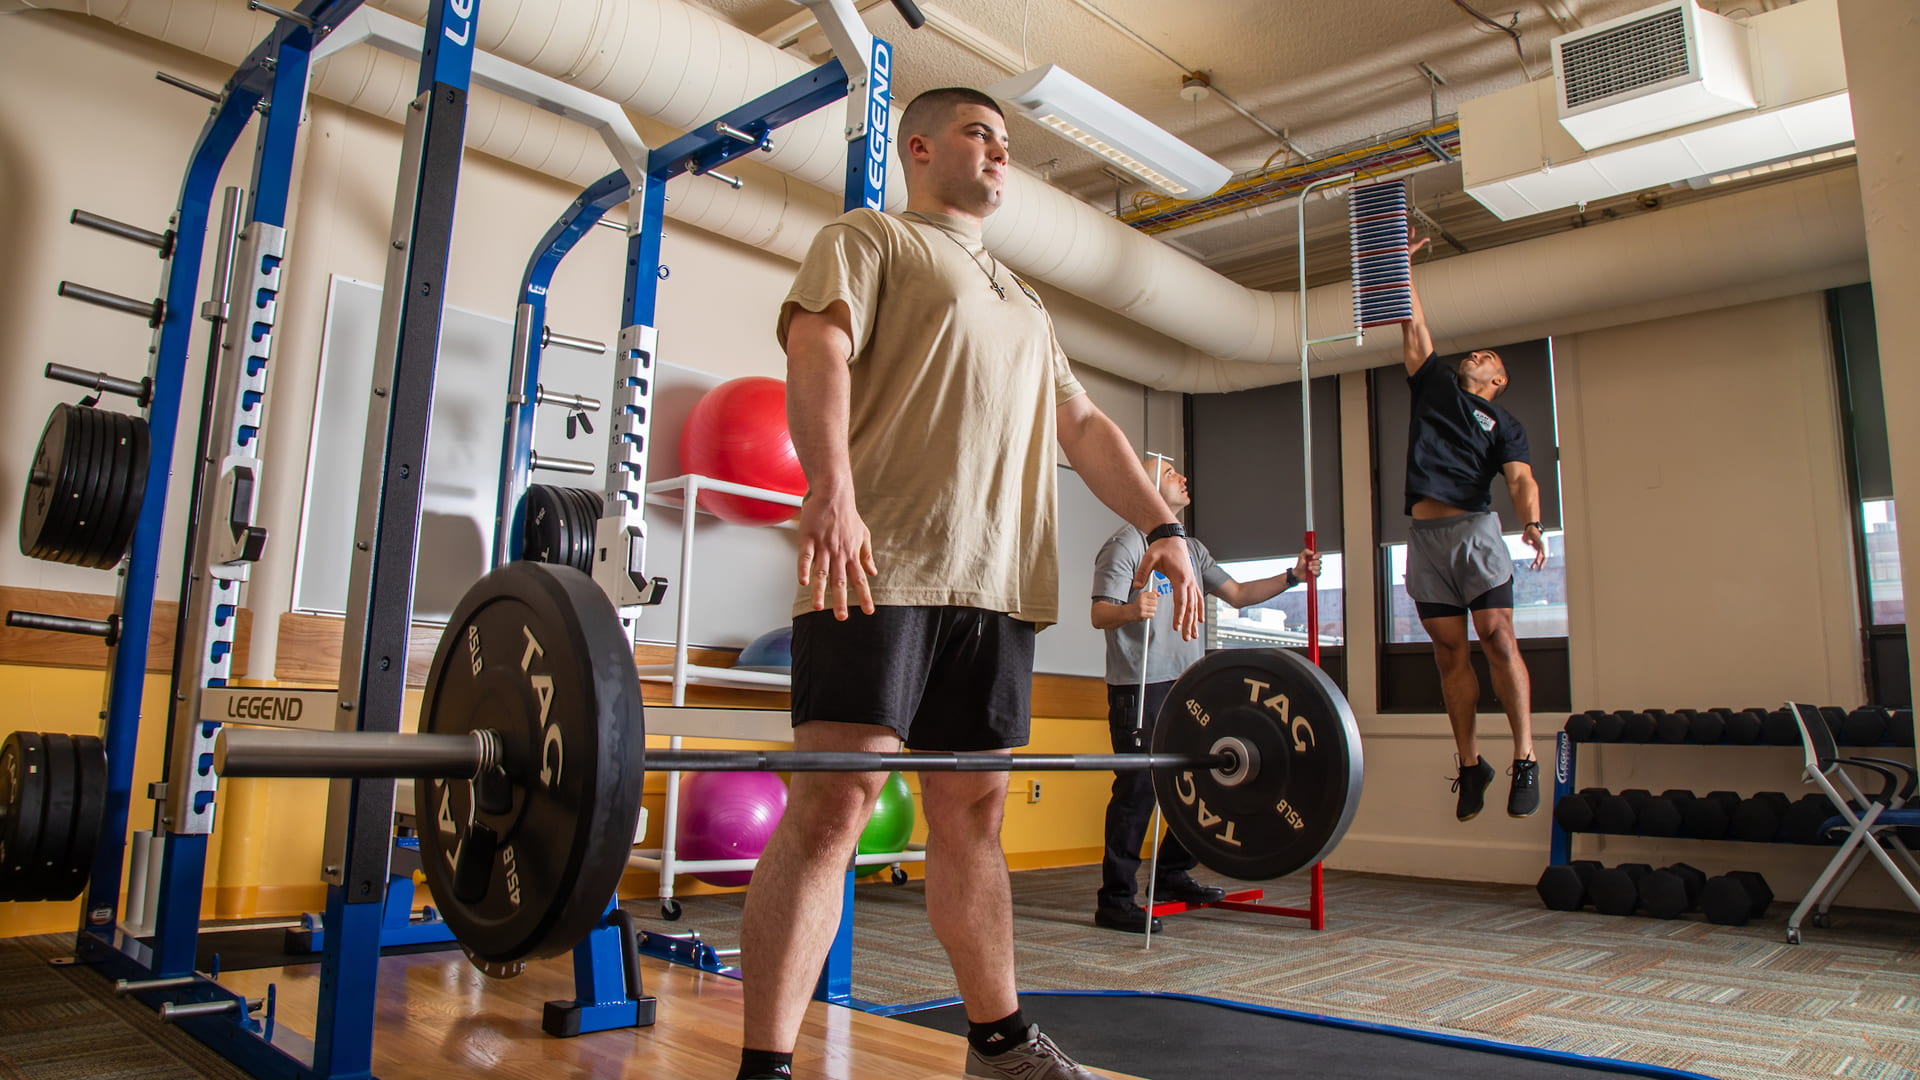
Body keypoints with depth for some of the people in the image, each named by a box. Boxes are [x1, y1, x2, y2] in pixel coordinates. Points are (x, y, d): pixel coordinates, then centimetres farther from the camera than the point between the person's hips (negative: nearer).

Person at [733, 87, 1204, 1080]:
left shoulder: (1022, 305, 32)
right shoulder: (869, 239, 11)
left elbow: (1082, 425, 25)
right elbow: (817, 348, -8)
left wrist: (1161, 525, 10)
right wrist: (830, 491, -26)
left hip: (997, 583, 7)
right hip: (881, 563, -6)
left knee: (973, 813, 11)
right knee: (834, 803, -11)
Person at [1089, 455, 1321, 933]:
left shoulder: (1191, 548, 20)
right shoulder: (1126, 543, -5)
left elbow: (1237, 594, 20)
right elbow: (1100, 613, -13)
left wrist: (1292, 577, 10)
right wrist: (1131, 610, -34)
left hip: (1187, 684, 8)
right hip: (1139, 685, -8)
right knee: (1138, 786, -10)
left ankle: (1172, 876, 25)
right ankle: (1114, 899, -2)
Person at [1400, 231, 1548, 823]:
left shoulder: (1503, 422, 13)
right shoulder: (1432, 383, 22)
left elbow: (1520, 477, -2)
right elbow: (1413, 324, 24)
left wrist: (1532, 522, -20)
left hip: (1473, 529, -2)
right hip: (1425, 535, 3)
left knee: (1498, 640, -12)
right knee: (1450, 652, 2)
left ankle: (1524, 759, -8)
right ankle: (1470, 763, 7)